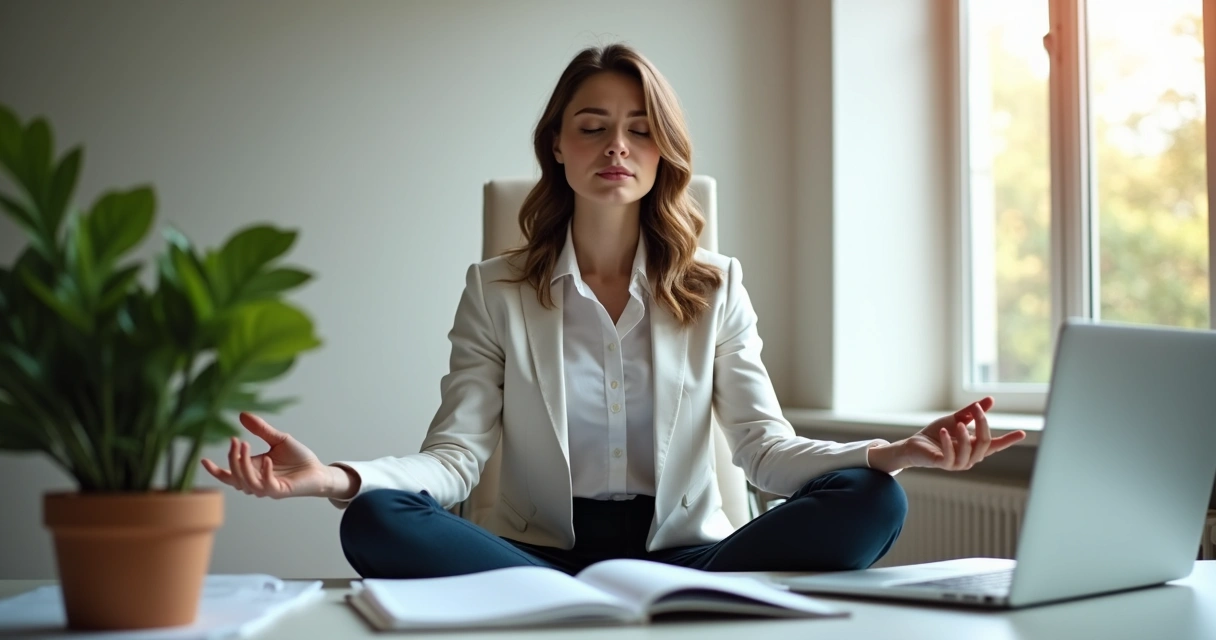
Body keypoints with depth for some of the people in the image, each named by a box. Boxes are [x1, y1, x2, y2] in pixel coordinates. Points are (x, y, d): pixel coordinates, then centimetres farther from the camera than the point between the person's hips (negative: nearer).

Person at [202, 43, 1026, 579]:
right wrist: (334, 477, -26)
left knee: (870, 500, -25)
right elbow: (454, 456, -4)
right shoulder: (495, 292, 6)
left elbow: (767, 447, -1)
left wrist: (895, 451, -22)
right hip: (538, 553, 0)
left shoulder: (715, 289, 10)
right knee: (377, 522, -29)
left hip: (684, 552, 1)